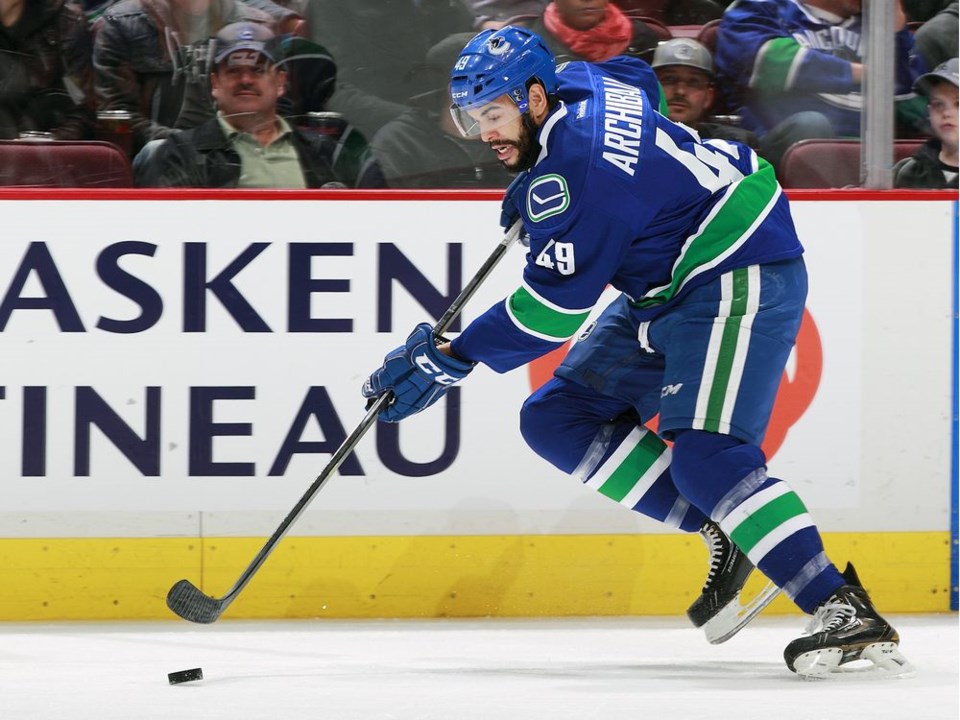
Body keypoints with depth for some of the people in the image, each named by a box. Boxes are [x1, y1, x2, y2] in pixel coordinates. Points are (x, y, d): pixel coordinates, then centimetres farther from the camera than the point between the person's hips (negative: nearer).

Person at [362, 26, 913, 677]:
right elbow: (641, 81, 27)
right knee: (556, 419, 5)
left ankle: (843, 611, -30)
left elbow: (559, 301, -25)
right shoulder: (579, 85, 2)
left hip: (740, 280, -11)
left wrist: (453, 359, -19)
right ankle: (727, 532, 1)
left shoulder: (578, 170, -26)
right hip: (661, 292, 11)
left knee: (704, 453, -27)